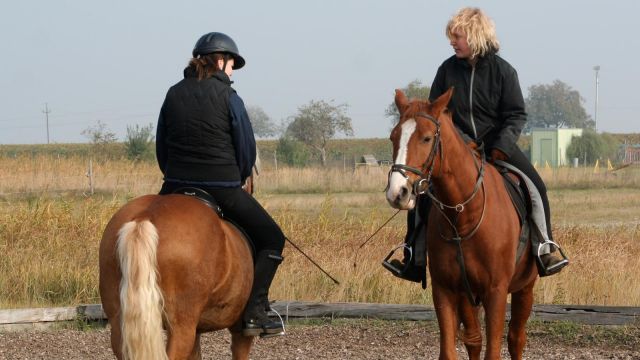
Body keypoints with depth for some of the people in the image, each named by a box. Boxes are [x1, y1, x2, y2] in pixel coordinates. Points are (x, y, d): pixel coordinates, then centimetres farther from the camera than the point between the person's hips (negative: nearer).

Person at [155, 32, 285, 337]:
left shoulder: (174, 94, 7)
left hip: (175, 187, 4)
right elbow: (247, 151, -3)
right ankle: (254, 312, -1)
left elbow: (161, 148, 12)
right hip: (223, 191, -4)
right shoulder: (229, 98, -5)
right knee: (271, 238, 10)